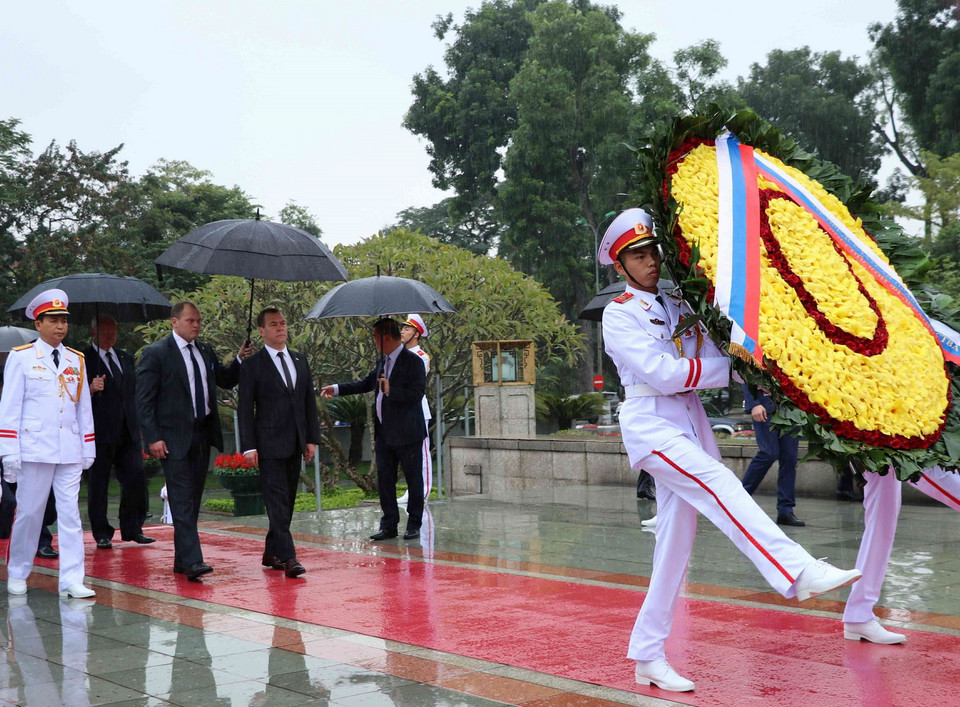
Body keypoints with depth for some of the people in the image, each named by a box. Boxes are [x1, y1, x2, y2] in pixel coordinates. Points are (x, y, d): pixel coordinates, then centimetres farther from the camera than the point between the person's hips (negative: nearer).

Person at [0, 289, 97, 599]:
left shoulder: (76, 360, 12)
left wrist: (88, 448, 12)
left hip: (70, 452, 3)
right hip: (35, 450, -3)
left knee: (70, 514, -1)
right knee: (29, 513, 4)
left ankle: (71, 580, -1)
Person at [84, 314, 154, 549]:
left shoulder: (126, 358, 18)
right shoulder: (82, 359, -1)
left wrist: (138, 423, 16)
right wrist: (91, 389, -29)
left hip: (128, 432, 5)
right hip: (100, 432, -5)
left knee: (136, 479, 0)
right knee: (98, 483, 2)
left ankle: (132, 529, 13)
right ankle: (102, 534, 10)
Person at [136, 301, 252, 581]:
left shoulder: (205, 351, 12)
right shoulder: (156, 354, -7)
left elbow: (226, 381, 22)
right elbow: (144, 400, -9)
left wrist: (240, 360, 3)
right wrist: (153, 438, -16)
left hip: (203, 434, 7)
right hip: (174, 439, -7)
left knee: (194, 499, 10)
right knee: (182, 500, -10)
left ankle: (182, 559, 18)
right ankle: (192, 561, -13)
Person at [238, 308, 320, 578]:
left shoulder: (300, 360, 13)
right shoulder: (253, 365, -3)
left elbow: (310, 401, 14)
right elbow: (245, 408, -5)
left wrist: (312, 438, 8)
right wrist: (249, 446, -11)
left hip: (295, 444, 6)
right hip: (270, 444, -6)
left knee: (287, 500, 9)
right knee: (277, 500, -10)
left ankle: (271, 553, 19)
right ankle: (287, 557, -12)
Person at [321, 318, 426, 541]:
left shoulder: (412, 361, -13)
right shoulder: (383, 361, 13)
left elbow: (416, 394, -21)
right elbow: (366, 384, 25)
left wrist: (390, 390, -28)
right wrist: (336, 389, 24)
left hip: (407, 433, -8)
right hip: (384, 434, 8)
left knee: (414, 480, 4)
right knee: (384, 481, 10)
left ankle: (414, 525, 13)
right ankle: (389, 525, 17)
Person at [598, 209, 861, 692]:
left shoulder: (677, 306, 18)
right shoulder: (619, 315, -1)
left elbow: (709, 358, 9)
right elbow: (660, 373, -13)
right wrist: (729, 368, -11)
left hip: (689, 423, 6)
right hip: (650, 423, -6)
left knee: (676, 542, 4)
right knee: (718, 482, -29)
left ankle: (649, 658, 10)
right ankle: (798, 572, -45)